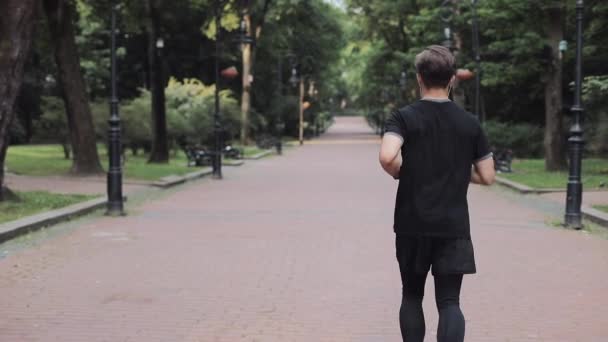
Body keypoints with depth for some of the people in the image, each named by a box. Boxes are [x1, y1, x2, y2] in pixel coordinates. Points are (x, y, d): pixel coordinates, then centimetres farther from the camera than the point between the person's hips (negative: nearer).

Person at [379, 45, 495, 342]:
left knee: (412, 296, 17)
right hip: (454, 226, 1)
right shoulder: (469, 123, 3)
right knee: (449, 302, 2)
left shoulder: (404, 117, -5)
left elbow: (387, 157, -23)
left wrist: (401, 174, -2)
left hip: (412, 225, -1)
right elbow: (487, 176, 4)